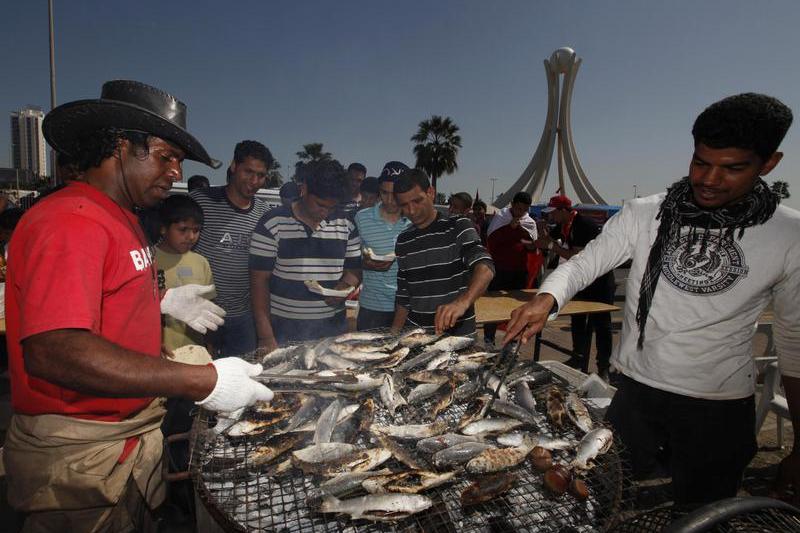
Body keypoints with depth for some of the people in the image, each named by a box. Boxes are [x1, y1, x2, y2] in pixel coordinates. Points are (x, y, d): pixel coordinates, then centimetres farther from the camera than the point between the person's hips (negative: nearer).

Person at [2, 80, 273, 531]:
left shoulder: (120, 218, 10)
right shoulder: (69, 222, -22)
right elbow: (52, 351, -33)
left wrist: (162, 301, 8)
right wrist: (202, 382, -35)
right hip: (80, 459, -9)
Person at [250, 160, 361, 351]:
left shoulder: (346, 225, 2)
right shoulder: (273, 224, -8)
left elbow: (354, 268, 12)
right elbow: (259, 279, -8)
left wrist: (345, 287, -12)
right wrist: (266, 336, -14)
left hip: (332, 326, 3)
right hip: (284, 328, -3)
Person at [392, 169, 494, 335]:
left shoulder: (458, 227, -7)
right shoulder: (403, 241, 7)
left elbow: (485, 268, -23)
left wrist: (463, 301, -40)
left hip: (457, 334, -4)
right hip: (415, 334, 4)